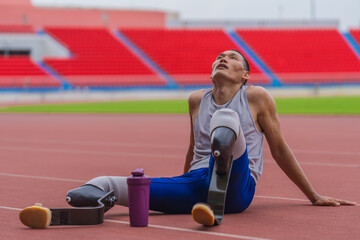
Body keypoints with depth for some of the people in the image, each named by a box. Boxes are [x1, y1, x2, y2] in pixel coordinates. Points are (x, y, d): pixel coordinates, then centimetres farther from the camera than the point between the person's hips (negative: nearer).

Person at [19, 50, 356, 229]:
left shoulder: (256, 98, 11)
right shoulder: (197, 100, 21)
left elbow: (280, 150, 17)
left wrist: (314, 197, 21)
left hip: (237, 188, -4)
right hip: (194, 184, 4)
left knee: (227, 118, -35)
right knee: (111, 184, -24)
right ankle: (97, 193, -59)